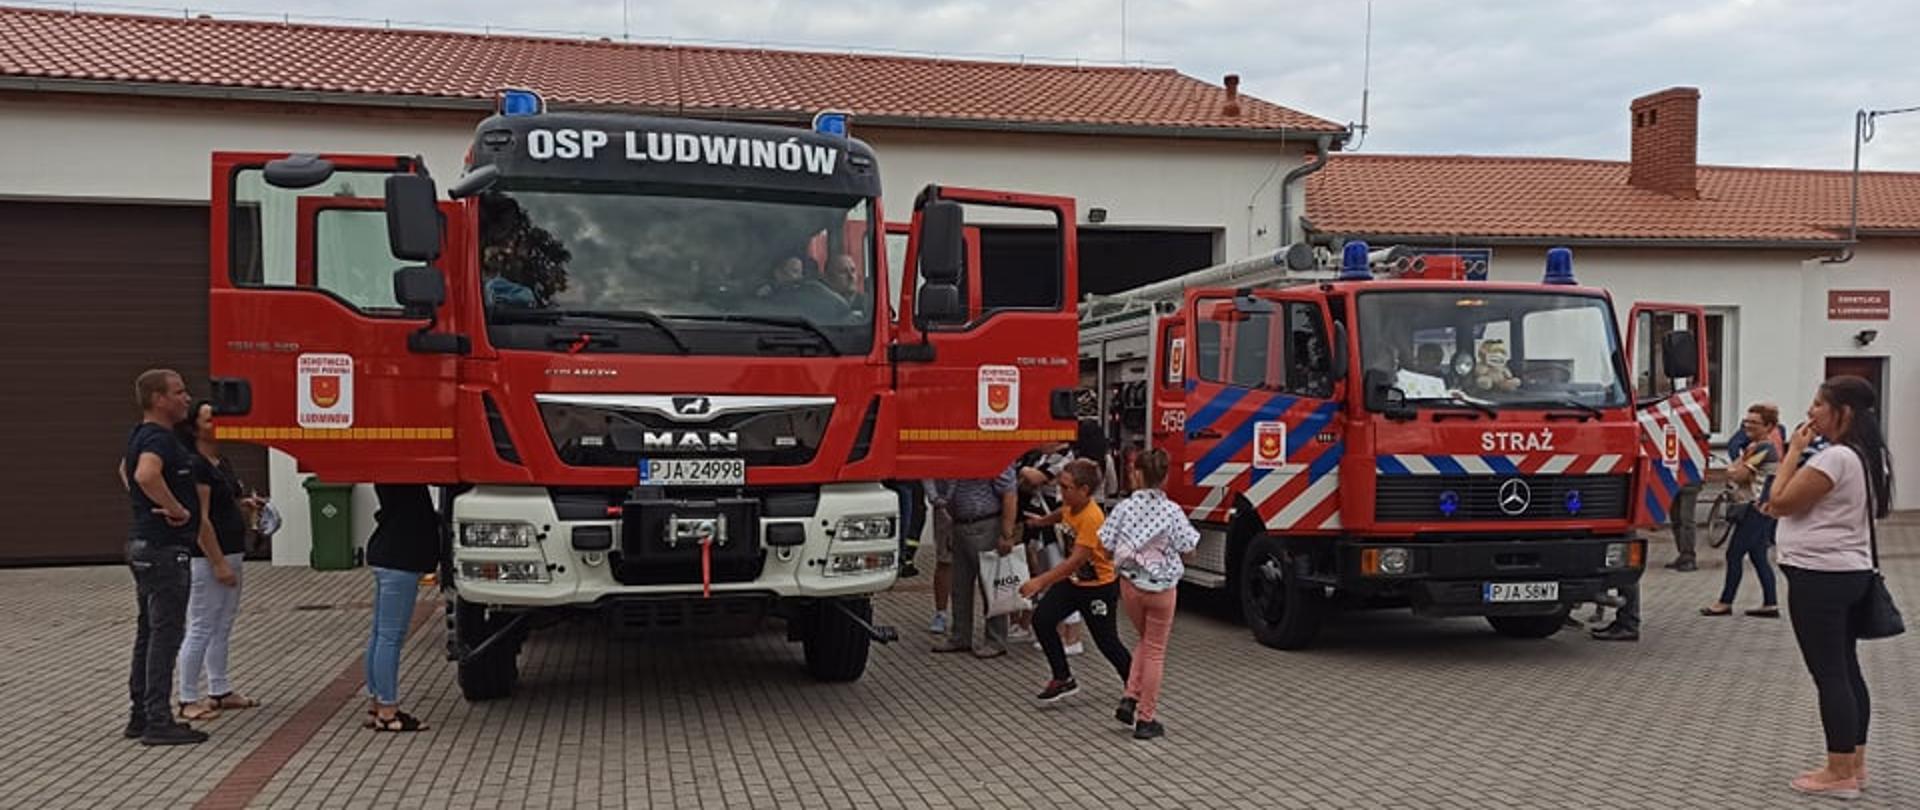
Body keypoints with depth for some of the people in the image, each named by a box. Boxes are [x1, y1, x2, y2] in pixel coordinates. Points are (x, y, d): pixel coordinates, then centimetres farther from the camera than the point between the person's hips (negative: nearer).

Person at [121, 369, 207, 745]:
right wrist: (177, 509, -26)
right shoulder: (158, 438, -19)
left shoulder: (140, 435, 13)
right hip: (165, 548, -10)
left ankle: (140, 716, 21)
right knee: (166, 633, -6)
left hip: (144, 544, 10)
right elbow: (146, 475, -39)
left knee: (149, 632, 15)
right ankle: (158, 721, -3)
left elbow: (125, 470, 34)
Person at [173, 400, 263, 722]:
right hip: (208, 558, -10)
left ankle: (220, 691, 24)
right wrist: (218, 563, -21)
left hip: (231, 554, 10)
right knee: (201, 629, -3)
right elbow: (200, 519, -20)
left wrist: (244, 504, 7)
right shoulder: (195, 466, -15)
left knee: (222, 628, 15)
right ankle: (188, 700, 4)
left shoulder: (221, 462, 14)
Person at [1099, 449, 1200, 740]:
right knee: (1155, 651, 10)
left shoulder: (1125, 508, -8)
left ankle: (1130, 699, 12)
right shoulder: (1172, 511, -12)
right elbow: (1187, 551, -7)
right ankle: (1146, 719, 14)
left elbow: (1108, 548, -5)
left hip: (1130, 584, 2)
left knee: (1146, 642, 25)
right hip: (1162, 587, -2)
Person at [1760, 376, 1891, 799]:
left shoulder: (1834, 458, -20)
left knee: (1828, 674, -4)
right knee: (1846, 669, 15)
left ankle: (1840, 775, 2)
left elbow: (1779, 502, -15)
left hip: (1819, 576, -10)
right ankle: (1854, 764, 23)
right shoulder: (1866, 457, 12)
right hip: (1850, 572, 10)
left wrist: (1794, 451, -10)